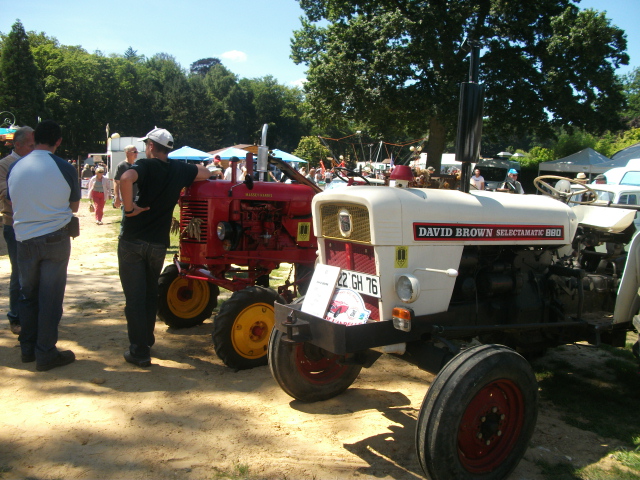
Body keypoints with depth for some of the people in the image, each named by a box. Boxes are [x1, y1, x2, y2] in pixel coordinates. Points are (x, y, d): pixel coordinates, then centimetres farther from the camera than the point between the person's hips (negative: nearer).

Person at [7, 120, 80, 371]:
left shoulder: (15, 167, 0)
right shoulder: (65, 168, -11)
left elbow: (12, 201, 11)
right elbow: (74, 206, 1)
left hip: (25, 239, 4)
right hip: (56, 238, -3)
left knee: (28, 294, 17)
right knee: (50, 296, 3)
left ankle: (28, 348, 25)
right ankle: (46, 353, 9)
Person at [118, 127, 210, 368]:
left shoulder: (145, 166, -10)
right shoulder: (179, 169, 4)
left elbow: (126, 179, -33)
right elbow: (205, 173, 22)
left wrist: (129, 208, -21)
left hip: (132, 240, -4)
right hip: (158, 243, 4)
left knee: (134, 295, 2)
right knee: (150, 292, 22)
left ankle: (139, 351, 4)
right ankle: (147, 338, 34)